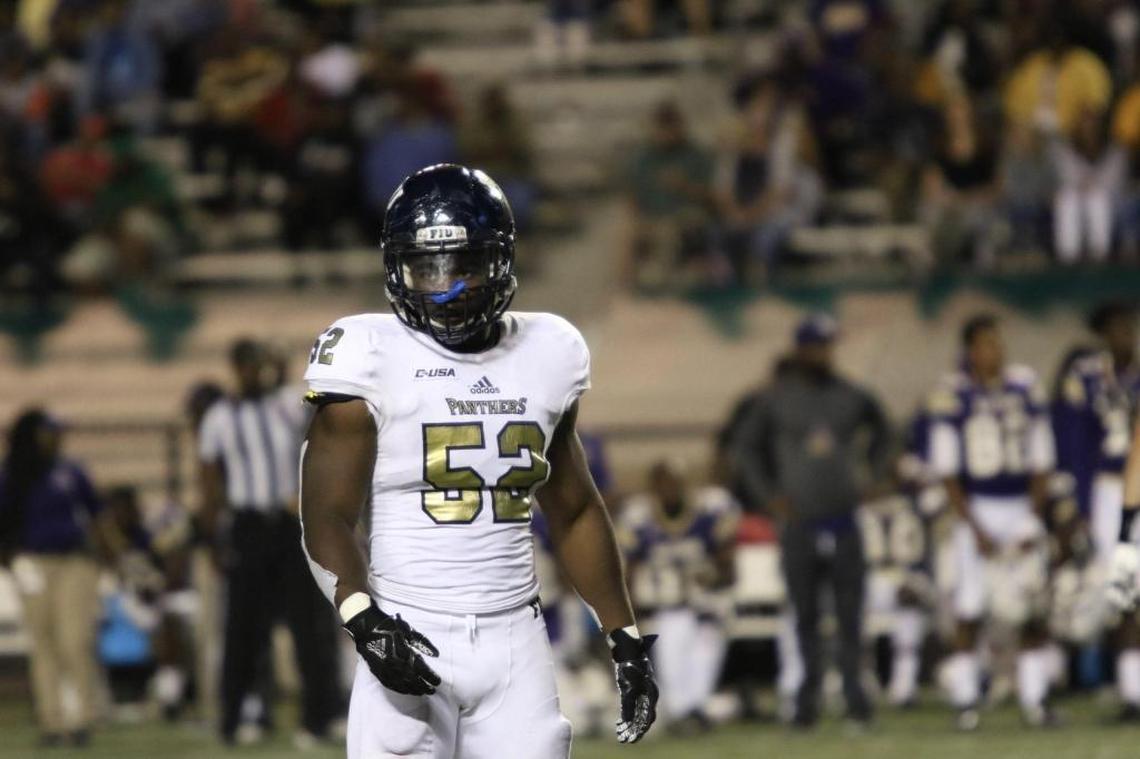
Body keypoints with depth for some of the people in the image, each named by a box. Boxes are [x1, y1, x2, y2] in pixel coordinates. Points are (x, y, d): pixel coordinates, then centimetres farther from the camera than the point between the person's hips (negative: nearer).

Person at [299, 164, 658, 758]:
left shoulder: (547, 355, 10)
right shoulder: (373, 358, -4)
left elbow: (574, 512, 21)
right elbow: (327, 516, -7)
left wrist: (625, 636, 18)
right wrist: (363, 619, -24)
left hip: (515, 642, 4)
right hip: (411, 642, -4)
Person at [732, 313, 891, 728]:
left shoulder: (850, 397, 3)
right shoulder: (777, 399, -1)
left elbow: (880, 433, 21)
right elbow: (747, 446, 9)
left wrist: (871, 479, 10)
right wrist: (768, 495, 0)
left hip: (843, 518, 1)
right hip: (799, 521, -1)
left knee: (850, 611, -2)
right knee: (805, 612, 3)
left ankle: (853, 688, 3)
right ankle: (809, 695, 8)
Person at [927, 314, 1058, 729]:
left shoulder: (1025, 388, 3)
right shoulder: (953, 395, -6)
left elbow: (1041, 462, 7)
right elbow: (947, 470, -6)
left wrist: (1032, 522, -3)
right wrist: (975, 530, -12)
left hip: (1022, 509, 3)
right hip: (977, 511, -3)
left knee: (1033, 611, 2)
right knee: (970, 611, -4)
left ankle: (1035, 699, 9)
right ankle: (966, 704, 3)